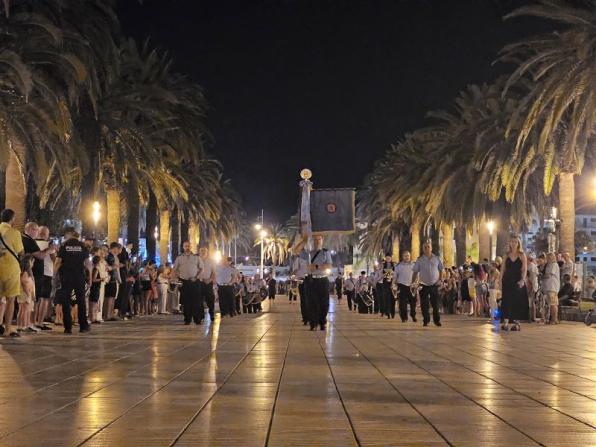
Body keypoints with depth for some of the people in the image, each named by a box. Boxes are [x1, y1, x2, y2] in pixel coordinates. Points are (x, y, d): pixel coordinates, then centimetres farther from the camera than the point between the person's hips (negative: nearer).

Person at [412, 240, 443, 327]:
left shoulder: (437, 259, 3)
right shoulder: (419, 260, 1)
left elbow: (441, 270, 10)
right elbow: (415, 272, 3)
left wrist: (440, 280, -2)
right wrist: (414, 282, -7)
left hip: (434, 284, 0)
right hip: (424, 285, 0)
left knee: (435, 304, 2)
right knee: (424, 304, 1)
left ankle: (437, 320, 13)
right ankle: (426, 321, 11)